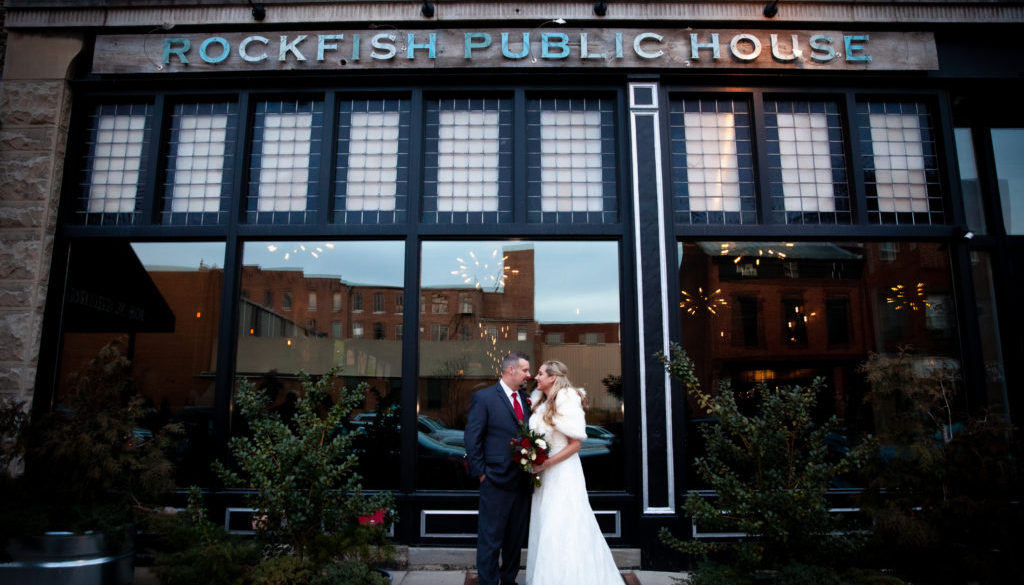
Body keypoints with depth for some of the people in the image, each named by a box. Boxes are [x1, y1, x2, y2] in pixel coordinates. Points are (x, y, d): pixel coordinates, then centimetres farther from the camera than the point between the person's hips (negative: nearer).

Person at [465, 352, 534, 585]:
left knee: (516, 538, 17)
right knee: (490, 539, 2)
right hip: (496, 482, -6)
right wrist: (481, 473, -10)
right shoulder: (483, 397, -7)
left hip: (523, 483, 7)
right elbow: (472, 439, -8)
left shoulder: (526, 399, 12)